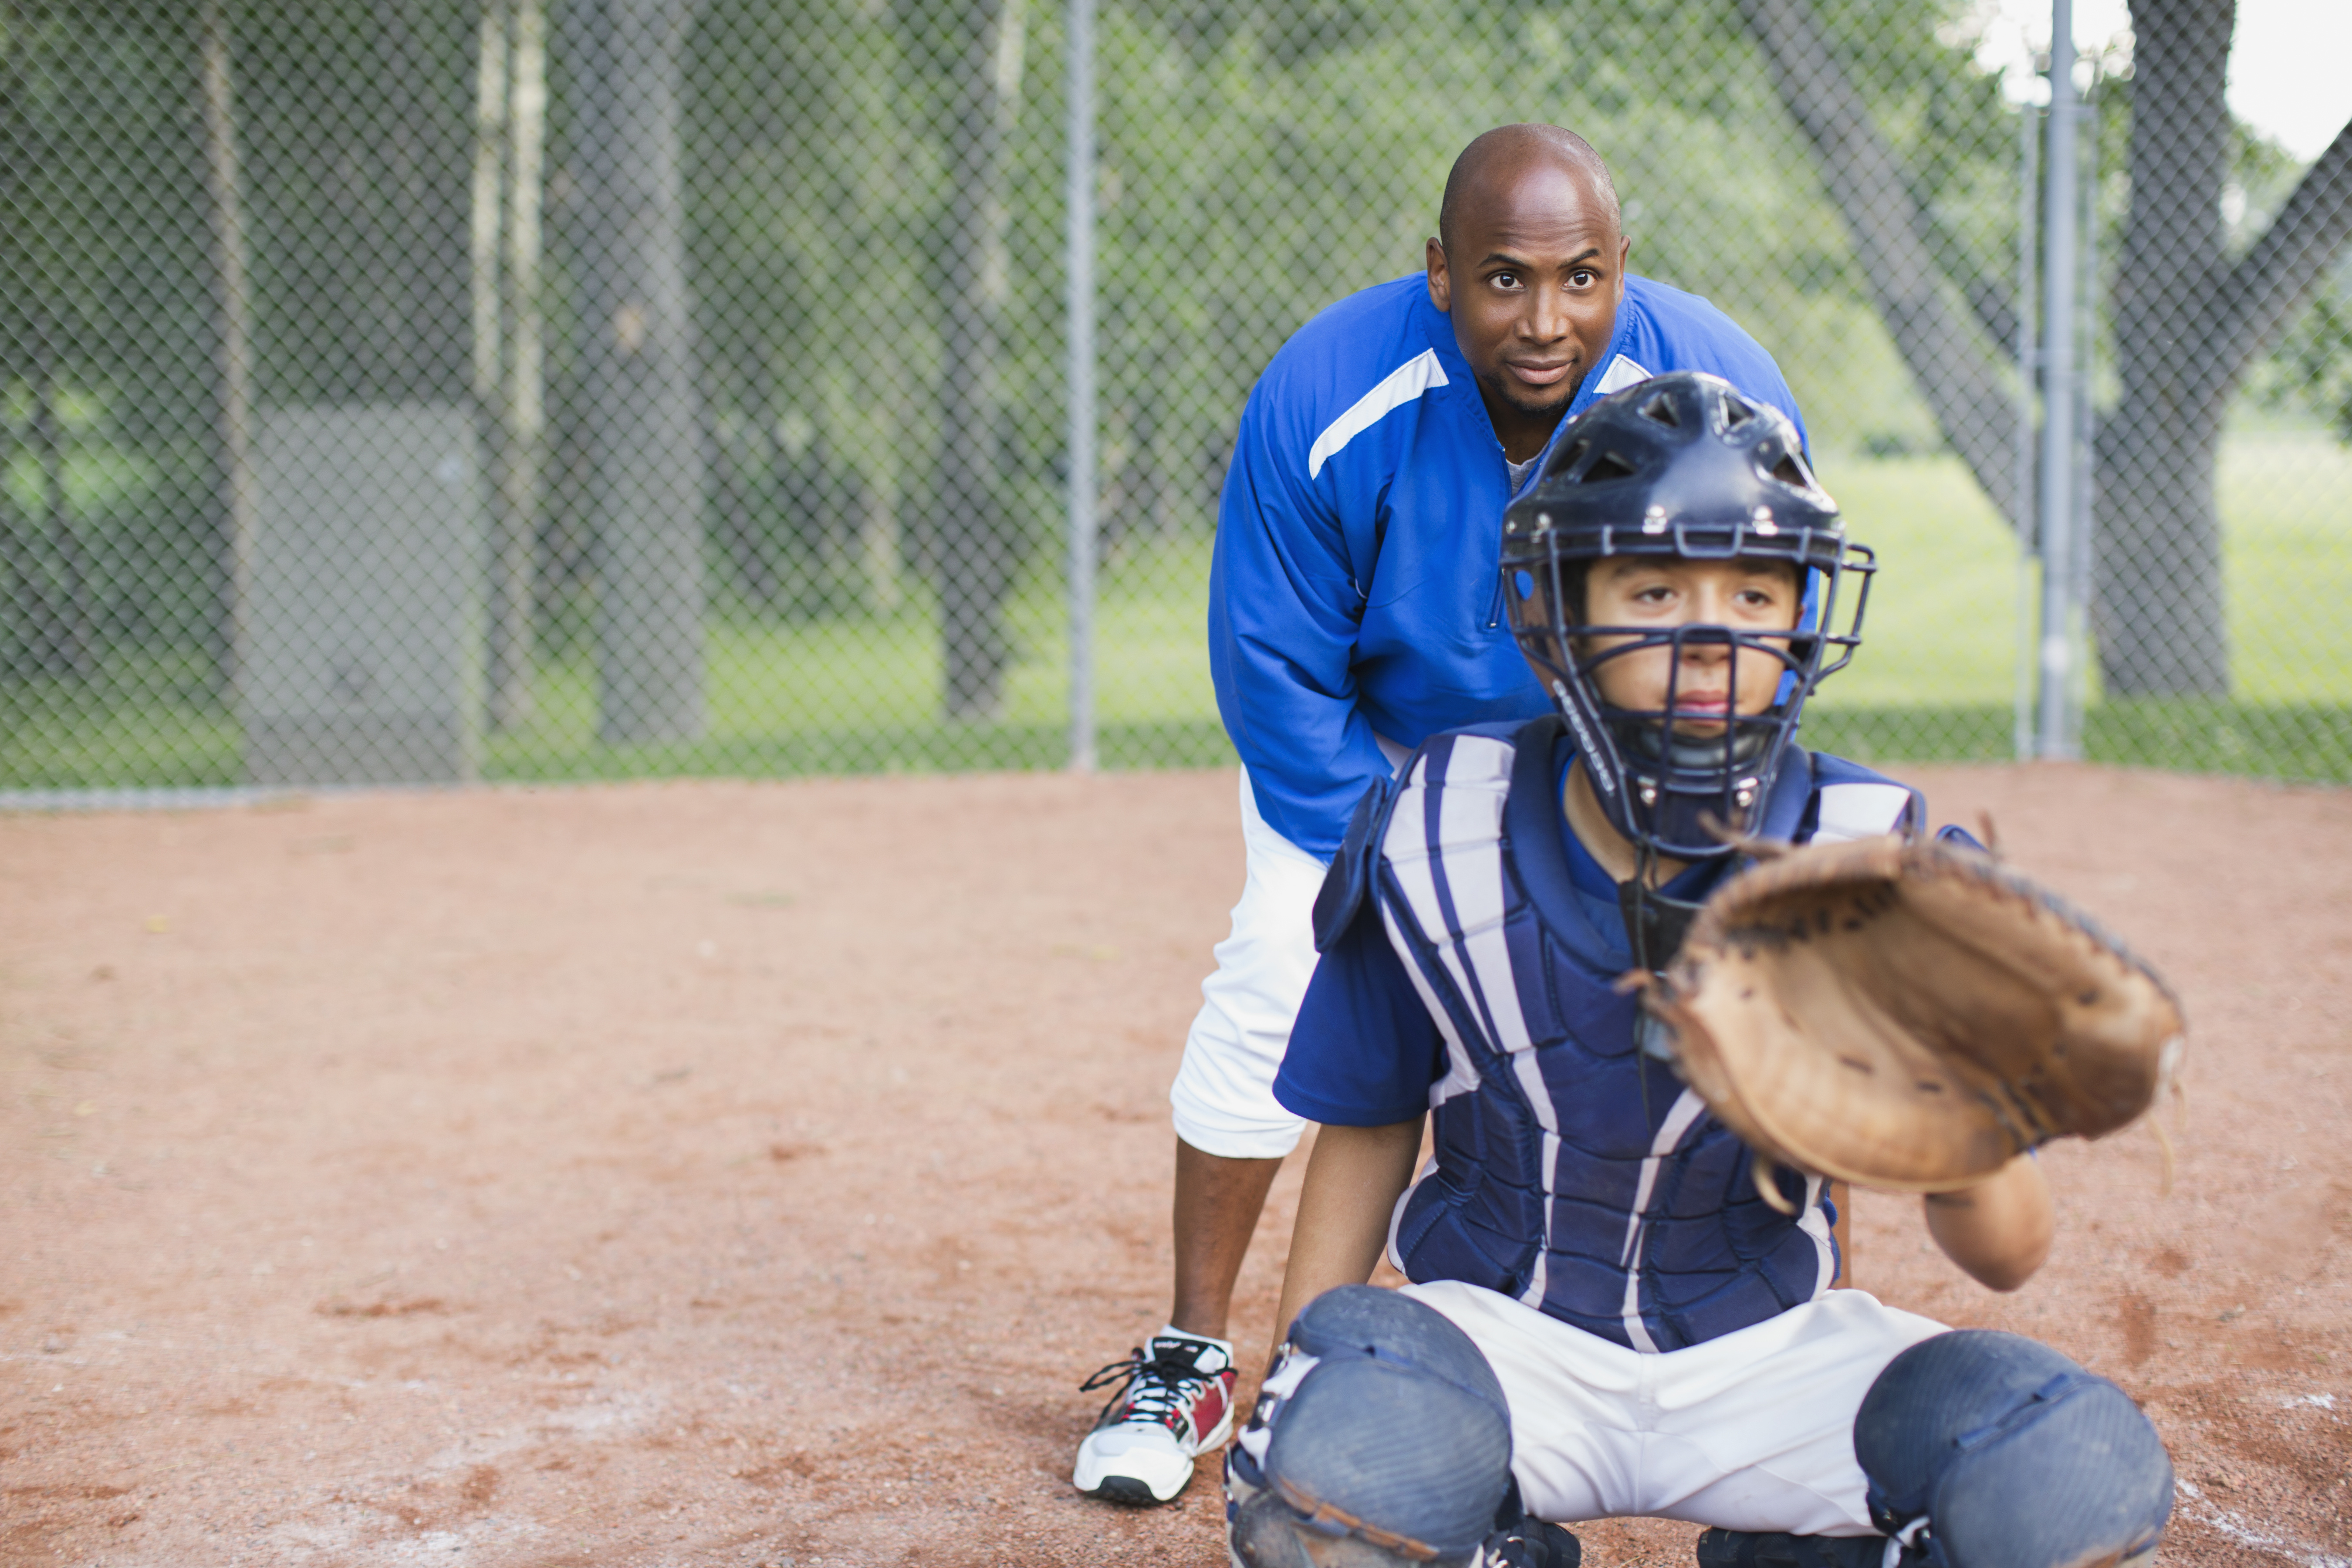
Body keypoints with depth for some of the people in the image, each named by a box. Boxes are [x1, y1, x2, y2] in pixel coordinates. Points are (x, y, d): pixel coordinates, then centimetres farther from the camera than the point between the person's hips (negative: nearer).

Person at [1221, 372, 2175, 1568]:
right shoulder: (1433, 850, -13)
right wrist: (1295, 1368, -1)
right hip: (1509, 1333, -1)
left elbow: (2008, 1257, -14)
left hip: (1765, 1351, 1)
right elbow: (1371, 1125, 6)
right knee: (1326, 1472, -34)